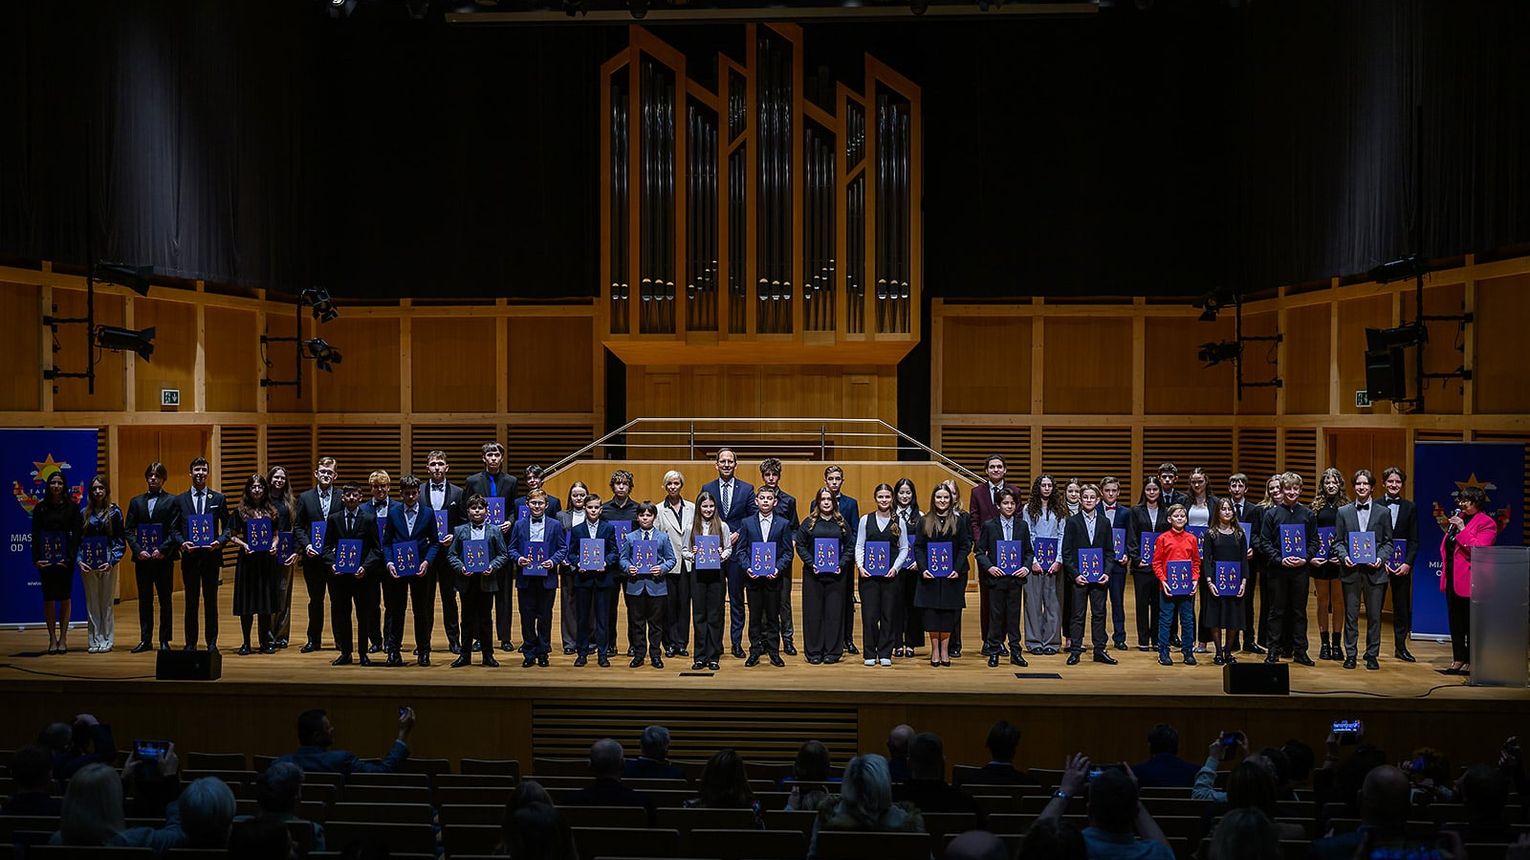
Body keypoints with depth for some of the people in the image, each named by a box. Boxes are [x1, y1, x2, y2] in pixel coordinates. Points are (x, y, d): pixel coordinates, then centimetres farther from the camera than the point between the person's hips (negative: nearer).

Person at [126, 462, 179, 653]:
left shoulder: (171, 501, 1)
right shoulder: (136, 501, 11)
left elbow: (174, 531, -5)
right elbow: (128, 530, 7)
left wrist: (162, 550, -17)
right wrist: (138, 550, -8)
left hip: (163, 558, -3)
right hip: (142, 558, 3)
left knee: (165, 600, 2)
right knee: (144, 600, 8)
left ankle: (164, 640, 7)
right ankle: (145, 640, 13)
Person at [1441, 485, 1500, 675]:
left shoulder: (1486, 523, -9)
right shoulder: (1459, 517, 15)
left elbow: (1479, 549, -21)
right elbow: (1447, 545, 25)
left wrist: (1462, 529, -22)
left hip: (1469, 579, -8)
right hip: (1452, 578, 8)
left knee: (1470, 622, -1)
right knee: (1454, 620, 12)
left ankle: (1470, 662, 5)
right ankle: (1458, 659, 19)